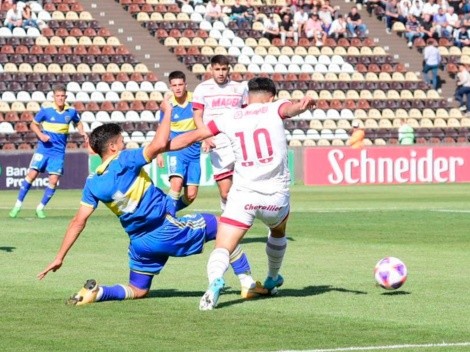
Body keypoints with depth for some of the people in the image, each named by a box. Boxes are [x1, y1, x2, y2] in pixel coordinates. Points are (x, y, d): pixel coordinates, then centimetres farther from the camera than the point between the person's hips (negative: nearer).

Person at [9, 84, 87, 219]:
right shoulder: (46, 110, -8)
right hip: (44, 148, -2)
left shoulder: (71, 111, -1)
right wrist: (40, 134, -15)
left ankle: (40, 208, 12)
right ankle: (18, 205, 1)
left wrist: (82, 132, -1)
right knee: (32, 174, -10)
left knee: (54, 180, -5)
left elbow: (78, 123, 19)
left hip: (58, 152, 2)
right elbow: (34, 124, 3)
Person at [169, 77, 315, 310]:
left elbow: (190, 137, 10)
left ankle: (215, 280, -37)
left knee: (222, 248, -6)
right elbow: (289, 108, -23)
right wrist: (302, 106, -46)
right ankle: (272, 280, 49)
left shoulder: (230, 118, 7)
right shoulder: (274, 109, 2)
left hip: (243, 194, -1)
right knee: (278, 232, 33)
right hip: (276, 195, 1)